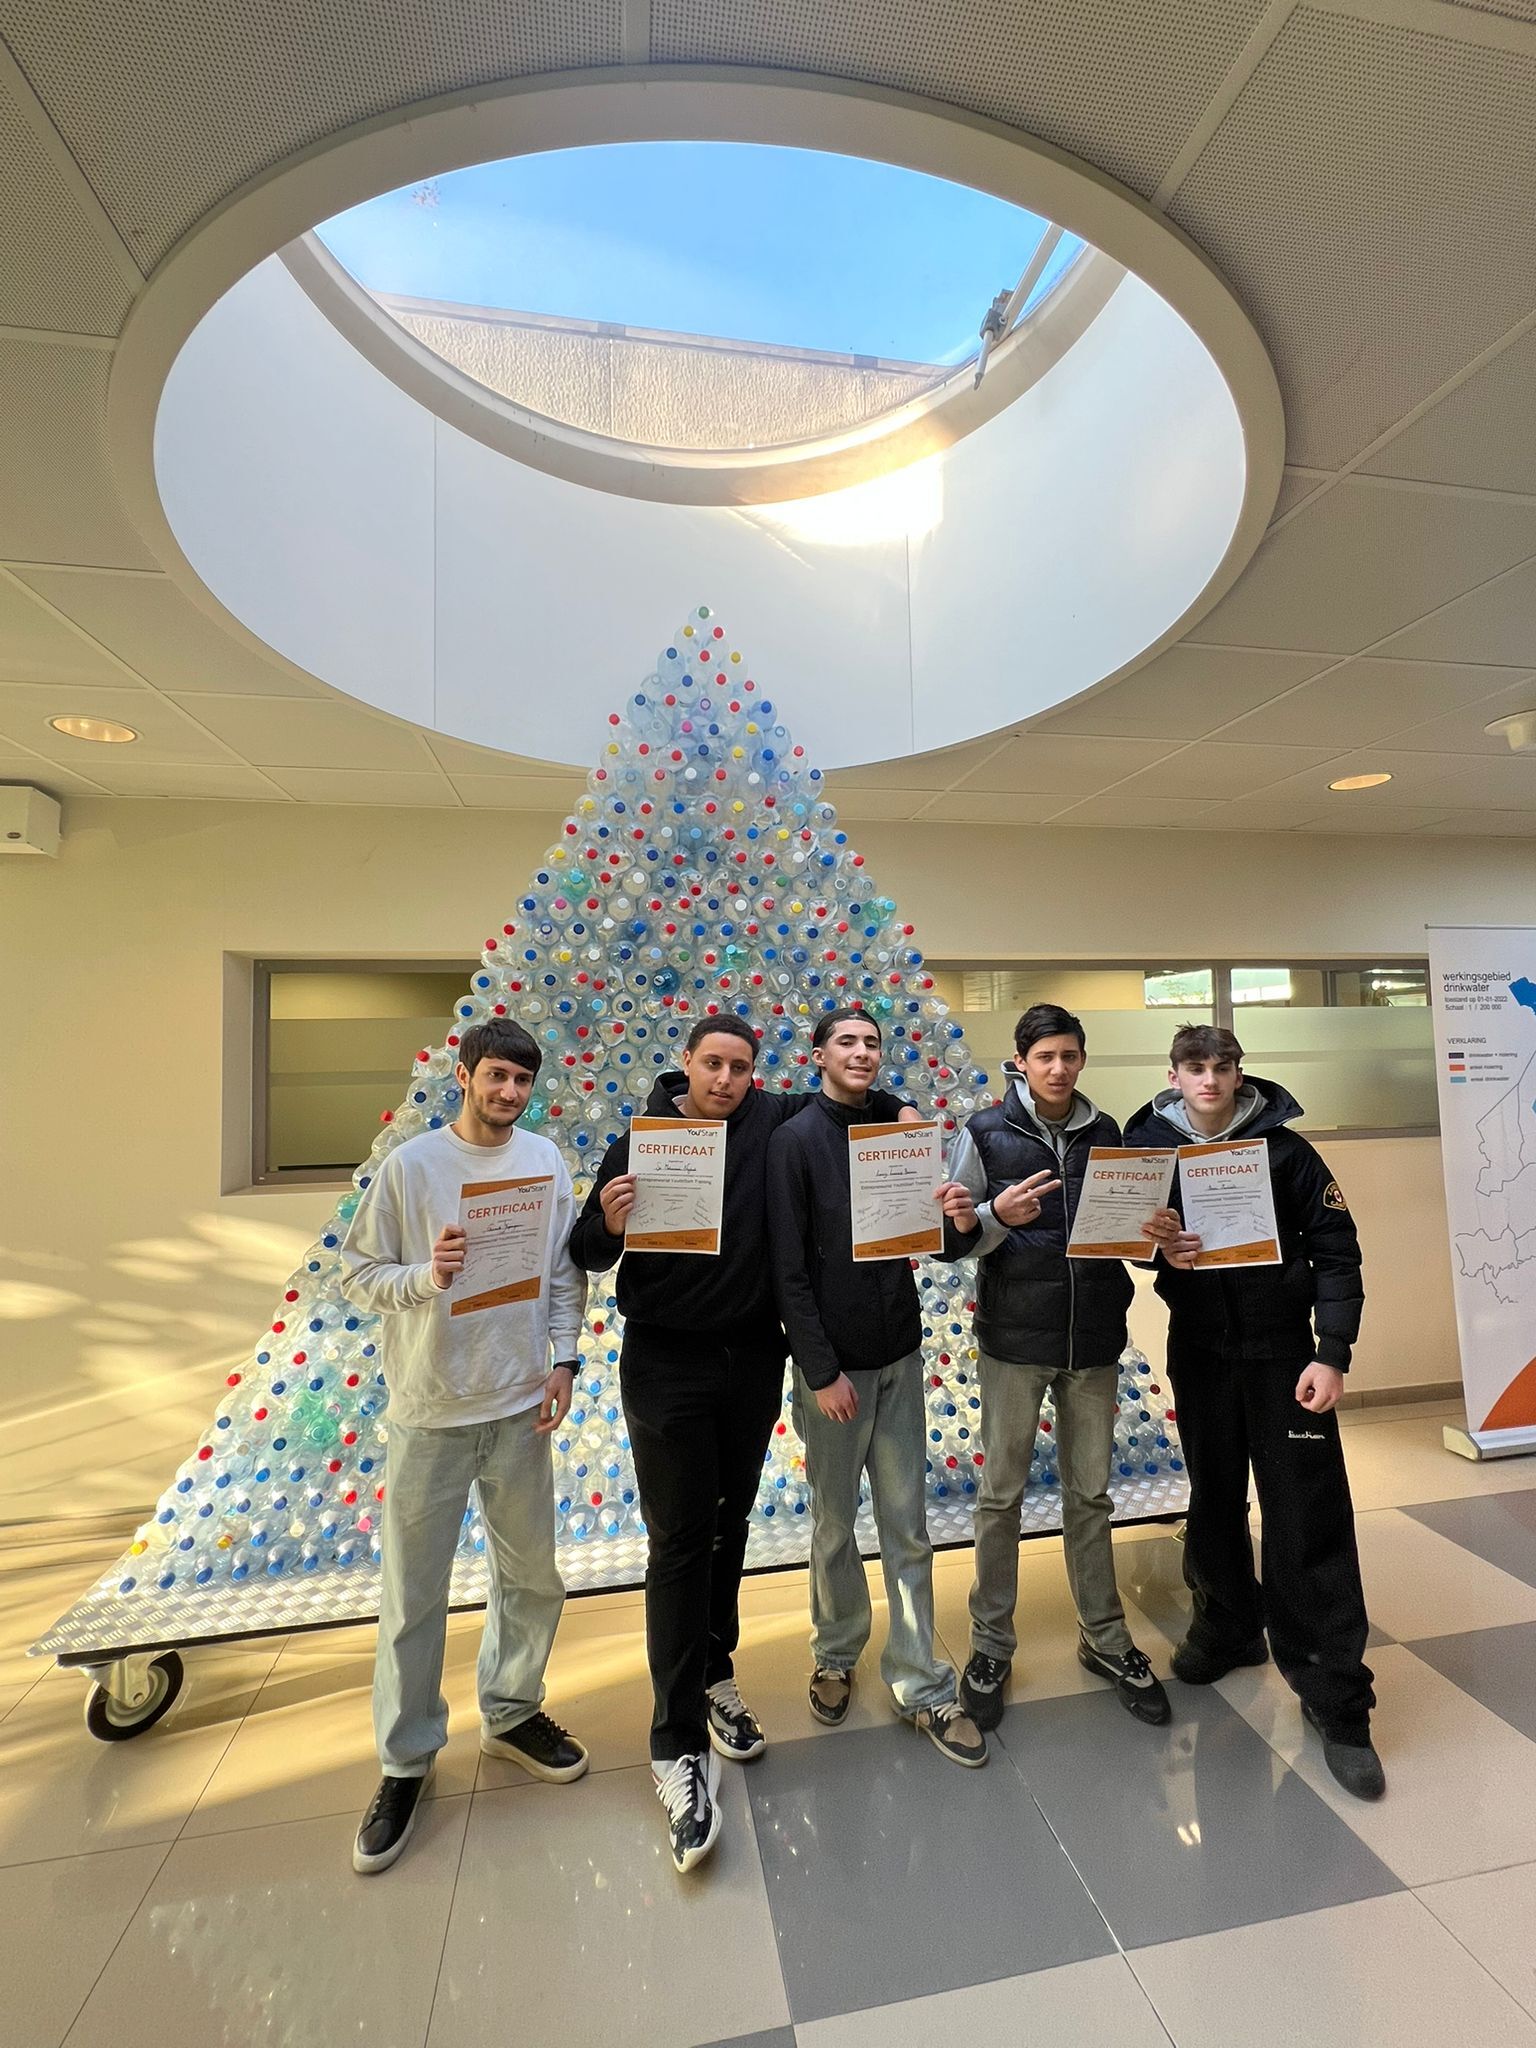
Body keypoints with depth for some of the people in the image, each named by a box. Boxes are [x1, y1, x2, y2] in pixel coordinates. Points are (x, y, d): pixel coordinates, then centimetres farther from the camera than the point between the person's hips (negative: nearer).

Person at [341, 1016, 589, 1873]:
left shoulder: (546, 1160, -2)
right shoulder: (410, 1165, -10)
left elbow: (567, 1271, 4)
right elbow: (359, 1272, -6)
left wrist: (564, 1360, -2)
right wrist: (426, 1275, -25)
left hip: (521, 1404, 3)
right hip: (430, 1411, -3)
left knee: (533, 1576, 17)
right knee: (413, 1594, 11)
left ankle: (513, 1712, 42)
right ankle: (407, 1761, 34)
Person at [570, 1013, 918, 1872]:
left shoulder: (768, 1120, -4)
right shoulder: (641, 1140, -9)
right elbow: (588, 1256, -4)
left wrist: (897, 1106, -1)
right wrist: (609, 1224, -26)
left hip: (754, 1358, 3)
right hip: (667, 1366, -3)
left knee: (730, 1526, 18)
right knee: (680, 1542, 2)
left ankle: (715, 1676, 40)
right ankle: (680, 1748, 17)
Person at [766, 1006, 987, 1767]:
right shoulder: (795, 1140, -10)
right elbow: (788, 1268, -12)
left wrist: (947, 1212, -12)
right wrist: (821, 1371, -14)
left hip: (900, 1355, 4)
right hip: (833, 1362, -4)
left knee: (908, 1527, 12)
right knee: (835, 1523, 14)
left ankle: (922, 1686, 27)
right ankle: (836, 1654, 37)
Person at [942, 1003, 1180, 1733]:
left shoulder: (1106, 1133, 4)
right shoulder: (985, 1133, -7)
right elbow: (954, 1238, -7)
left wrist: (1157, 1231, -9)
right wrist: (998, 1217, -25)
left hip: (1093, 1340, 3)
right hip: (1013, 1340, -3)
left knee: (1090, 1494, 17)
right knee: (1001, 1495, 10)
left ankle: (1104, 1640, 36)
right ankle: (991, 1645, 28)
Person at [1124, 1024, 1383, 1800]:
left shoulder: (1283, 1147, -8)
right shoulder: (1145, 1147, -4)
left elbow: (1335, 1249, -7)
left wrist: (1332, 1351, -13)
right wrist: (1161, 1249, -17)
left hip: (1283, 1350, -2)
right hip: (1198, 1351, 2)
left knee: (1310, 1521, 2)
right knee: (1213, 1501, 17)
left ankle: (1335, 1698, 18)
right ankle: (1228, 1627, 39)